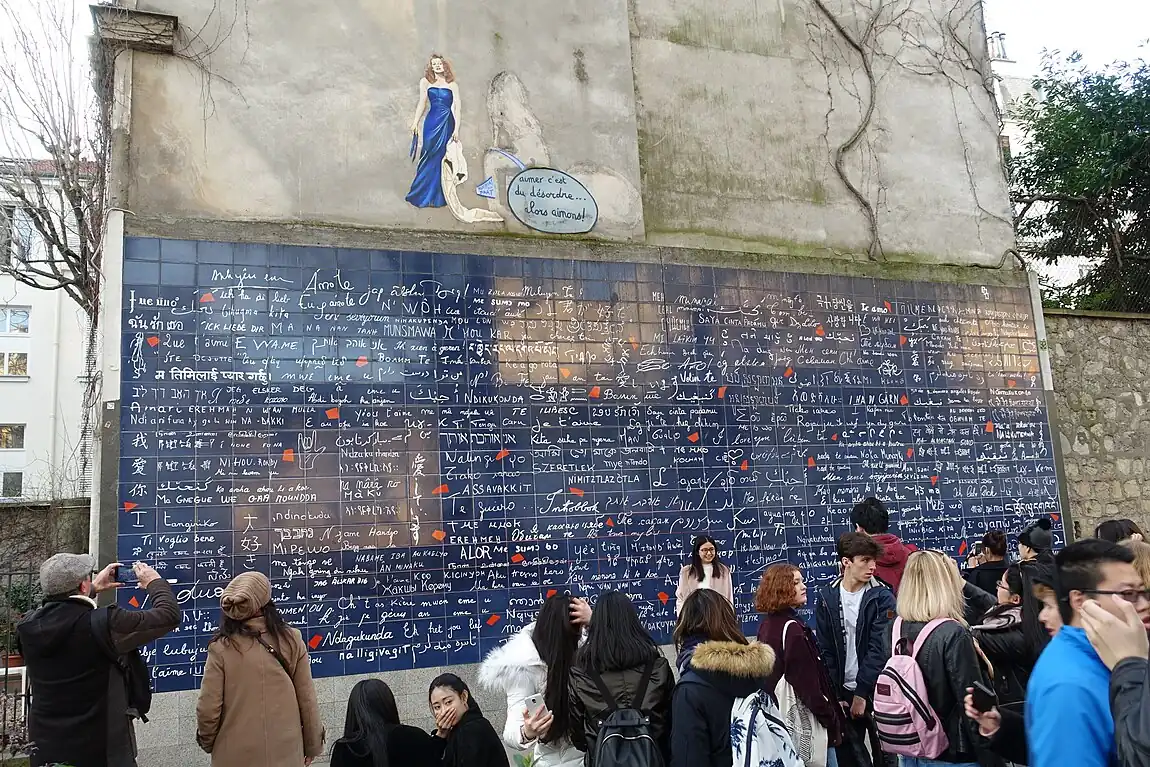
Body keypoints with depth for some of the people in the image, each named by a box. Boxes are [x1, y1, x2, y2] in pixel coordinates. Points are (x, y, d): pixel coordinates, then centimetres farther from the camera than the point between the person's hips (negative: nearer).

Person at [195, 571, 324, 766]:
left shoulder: (222, 648, -11)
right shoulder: (291, 640, -7)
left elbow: (208, 709, -9)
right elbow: (307, 700, -3)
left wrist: (207, 742, 12)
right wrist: (313, 744, 11)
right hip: (285, 751, 1)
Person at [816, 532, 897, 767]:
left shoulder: (882, 597, -6)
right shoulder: (827, 597, 0)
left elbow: (879, 648, -11)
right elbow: (825, 650, 1)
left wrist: (861, 694, -13)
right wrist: (834, 695, -4)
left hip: (875, 691, -2)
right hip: (842, 692, 2)